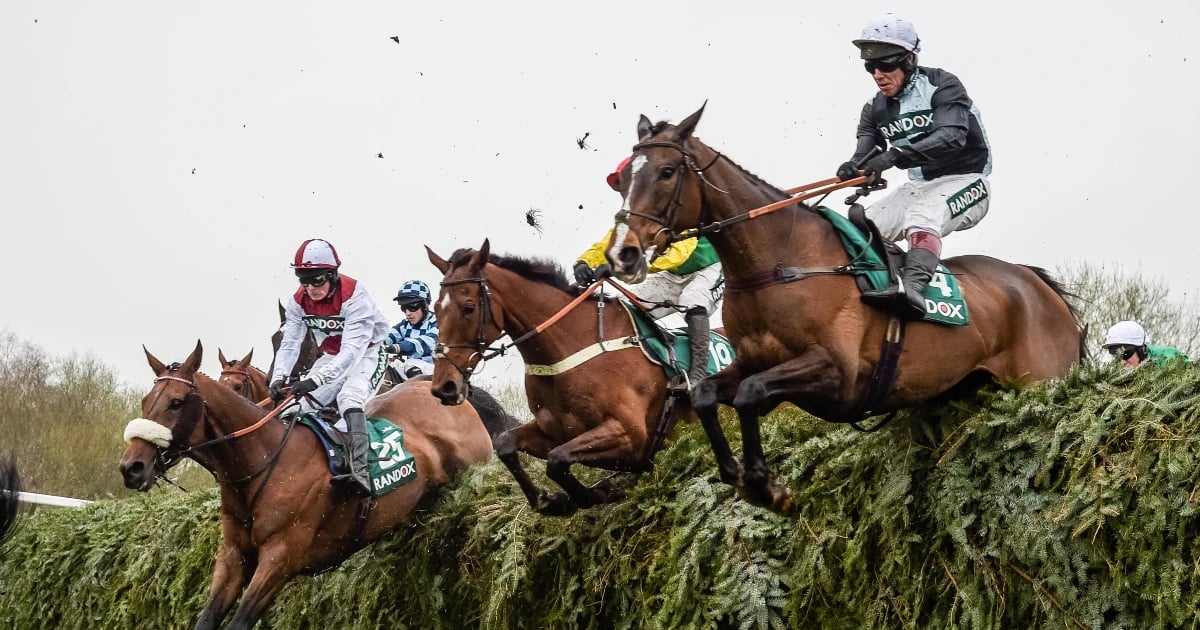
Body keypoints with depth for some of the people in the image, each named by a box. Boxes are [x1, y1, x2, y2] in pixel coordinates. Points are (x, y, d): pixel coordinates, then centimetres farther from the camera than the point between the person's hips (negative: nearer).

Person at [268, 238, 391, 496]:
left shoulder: (354, 296, -31)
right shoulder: (299, 302, -12)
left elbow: (352, 350, -38)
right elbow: (289, 344, -14)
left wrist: (315, 380, -50)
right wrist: (278, 379, -34)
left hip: (367, 354, -7)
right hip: (333, 357, 7)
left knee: (349, 396, -33)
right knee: (300, 404, -5)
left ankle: (360, 472, -48)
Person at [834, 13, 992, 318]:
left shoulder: (942, 86, -13)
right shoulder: (875, 109, 7)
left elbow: (952, 136, -29)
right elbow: (865, 152, -2)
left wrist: (894, 156, -42)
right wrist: (854, 169, -30)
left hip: (965, 182, -8)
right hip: (918, 187, 8)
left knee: (922, 214, -37)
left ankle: (912, 287, -61)